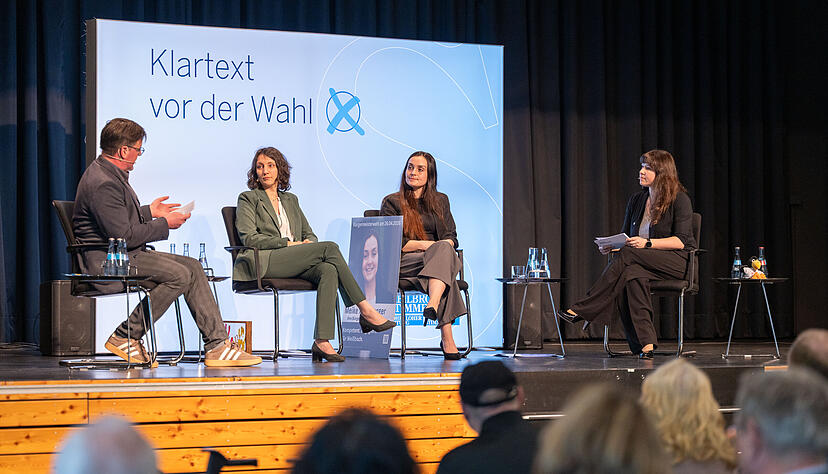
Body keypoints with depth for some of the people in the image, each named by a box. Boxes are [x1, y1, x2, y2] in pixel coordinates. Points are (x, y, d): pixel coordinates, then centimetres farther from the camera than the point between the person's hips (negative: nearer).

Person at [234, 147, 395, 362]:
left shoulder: (290, 199, 29)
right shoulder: (248, 199, 12)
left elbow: (309, 234, 25)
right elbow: (249, 238, -3)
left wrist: (308, 242, -1)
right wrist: (288, 243, -10)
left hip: (296, 263, 5)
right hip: (266, 262, -5)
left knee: (329, 270, -31)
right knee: (330, 247, -24)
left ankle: (322, 341, -43)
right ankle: (366, 311, -24)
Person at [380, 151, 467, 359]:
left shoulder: (440, 201, 24)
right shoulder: (392, 202, 11)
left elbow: (451, 236, 17)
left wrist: (446, 245, -10)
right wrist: (423, 245, -13)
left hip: (440, 257, 3)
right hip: (403, 263, -3)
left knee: (444, 249, -37)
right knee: (441, 252, -36)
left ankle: (433, 304, -64)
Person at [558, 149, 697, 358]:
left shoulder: (679, 200, -4)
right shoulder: (637, 200, 15)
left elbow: (682, 241, -12)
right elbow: (625, 236, 19)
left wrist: (647, 243, -24)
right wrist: (610, 244, -5)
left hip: (677, 261, -5)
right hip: (643, 262, 5)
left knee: (627, 255, -32)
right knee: (632, 276, -34)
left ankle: (582, 310, -33)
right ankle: (645, 343, -40)